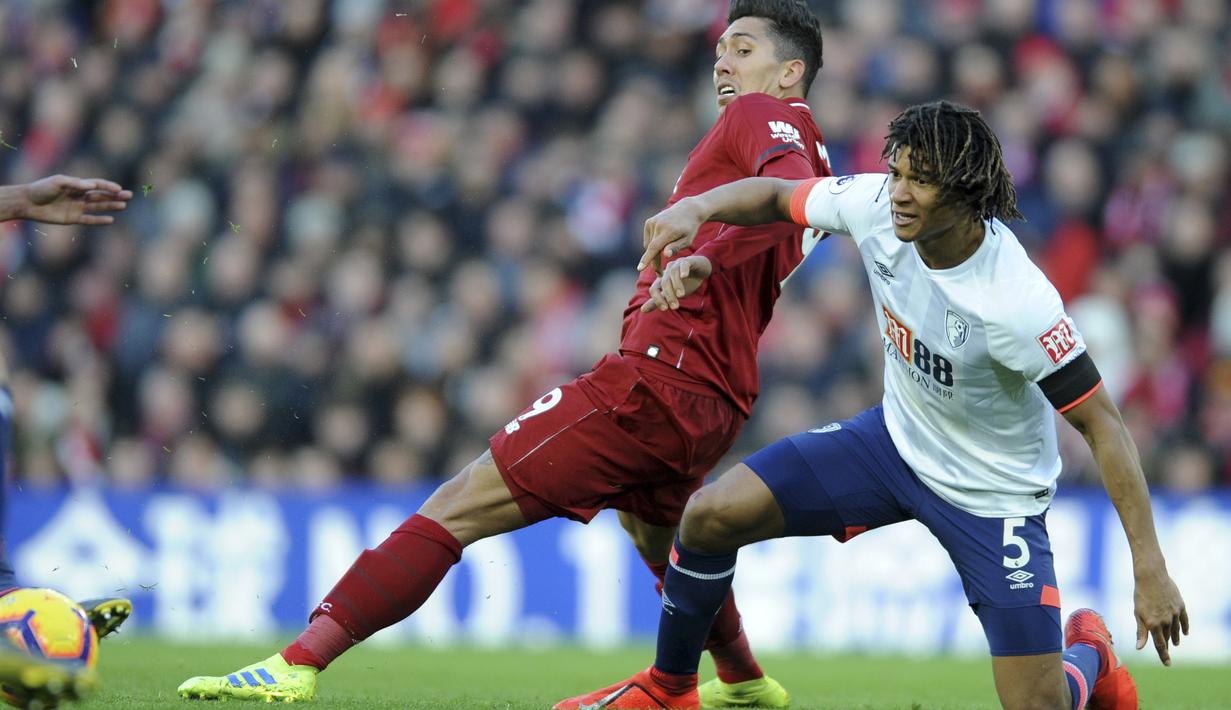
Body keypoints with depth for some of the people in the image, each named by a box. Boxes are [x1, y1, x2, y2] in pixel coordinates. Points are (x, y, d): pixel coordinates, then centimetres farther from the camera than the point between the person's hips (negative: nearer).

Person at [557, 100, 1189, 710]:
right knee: (711, 516, -7)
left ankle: (1087, 652, 28)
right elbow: (776, 196, 0)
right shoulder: (875, 206, -19)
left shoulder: (1018, 302, -34)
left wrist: (1150, 569, -29)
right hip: (897, 438, 5)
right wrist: (697, 208, -22)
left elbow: (1100, 422, -27)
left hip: (993, 496, -5)